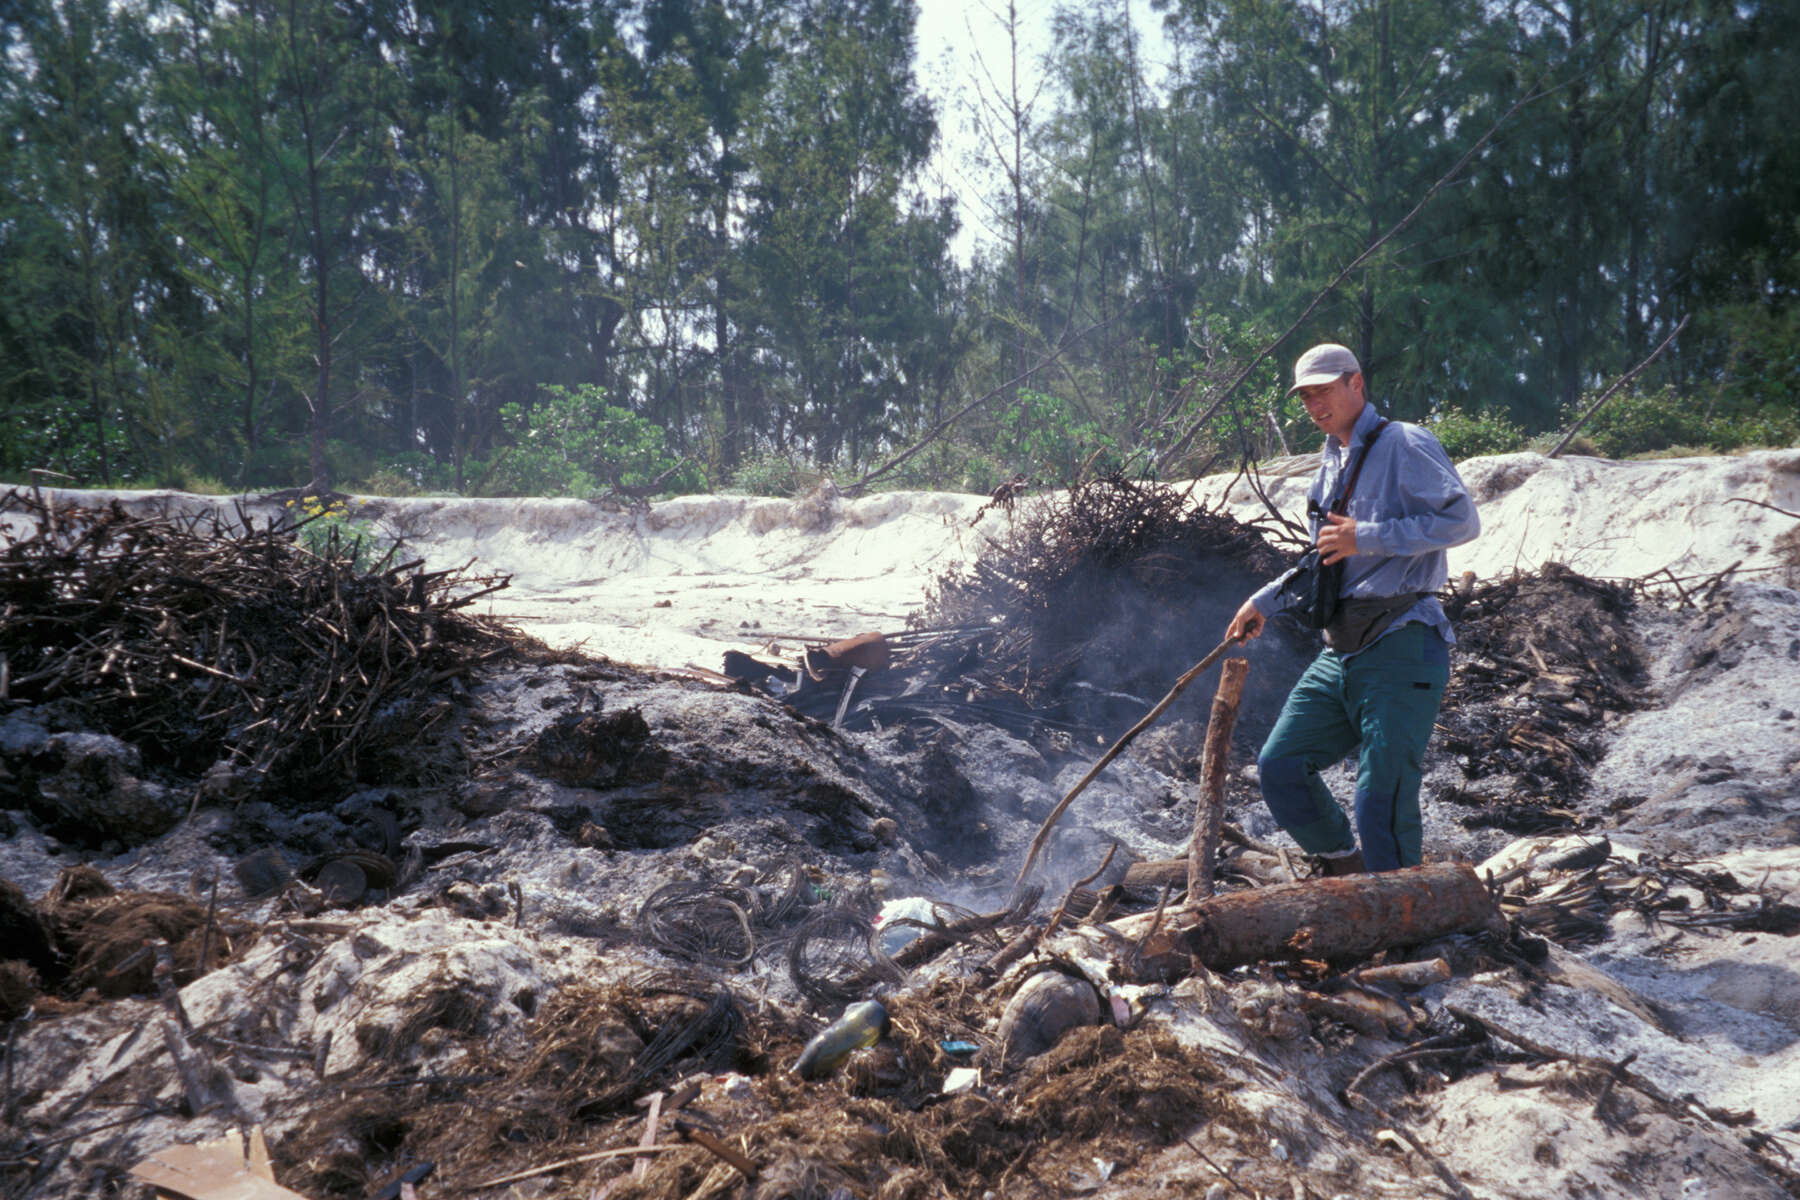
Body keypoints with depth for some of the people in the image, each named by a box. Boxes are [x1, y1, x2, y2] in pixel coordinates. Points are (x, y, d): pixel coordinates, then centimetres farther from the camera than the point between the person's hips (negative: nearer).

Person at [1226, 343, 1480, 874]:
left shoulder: (1404, 445, -5)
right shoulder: (1331, 461, 21)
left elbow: (1461, 520, -17)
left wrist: (1367, 538, -19)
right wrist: (1266, 601, 26)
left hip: (1401, 650, -8)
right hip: (1340, 653, 8)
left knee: (1381, 800, -10)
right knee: (1279, 767, 4)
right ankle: (1344, 863, 23)